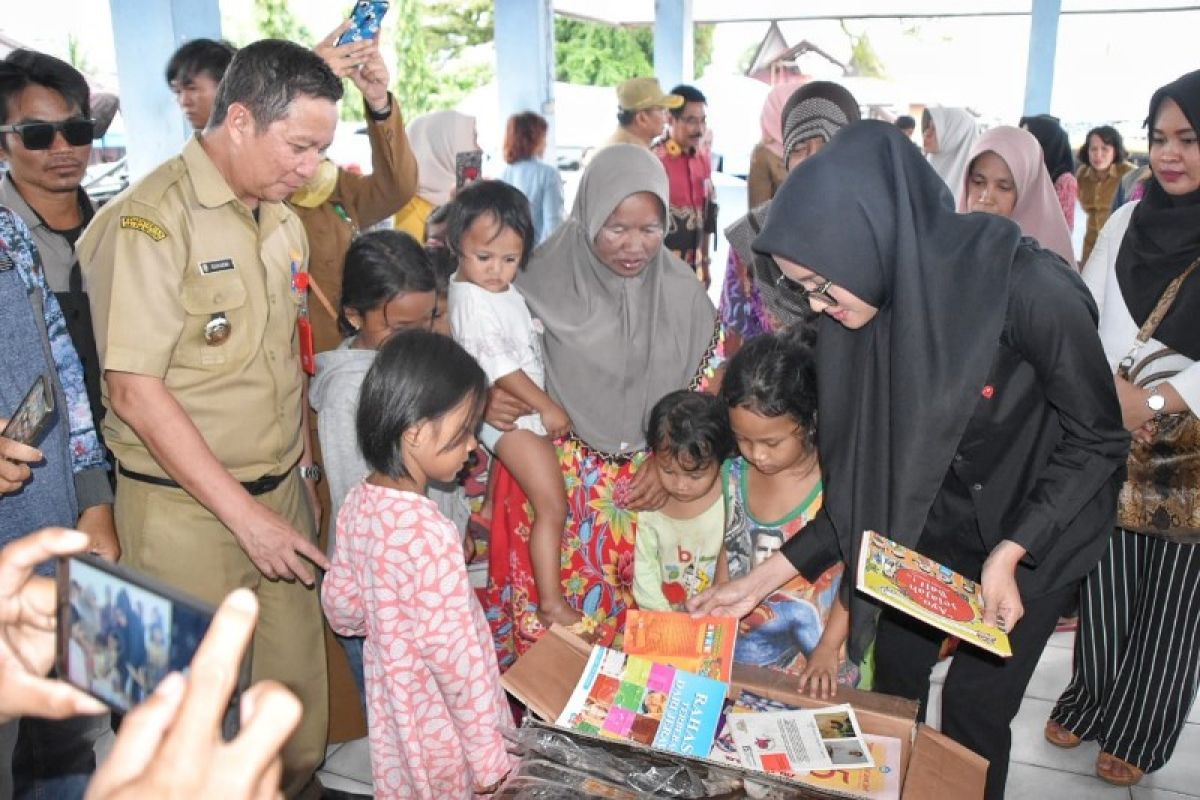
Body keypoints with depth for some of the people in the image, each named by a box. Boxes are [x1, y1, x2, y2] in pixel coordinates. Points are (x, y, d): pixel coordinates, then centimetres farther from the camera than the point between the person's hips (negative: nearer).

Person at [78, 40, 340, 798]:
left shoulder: (283, 222, 9)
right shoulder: (149, 221, -14)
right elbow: (136, 392, -17)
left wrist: (303, 475, 14)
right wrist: (243, 513, -17)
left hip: (282, 495, 6)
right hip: (187, 513, -6)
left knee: (300, 700, 14)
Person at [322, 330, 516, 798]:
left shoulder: (357, 504, -6)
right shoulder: (429, 535, -30)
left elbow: (341, 609, 5)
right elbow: (451, 654, -26)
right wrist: (490, 756, -16)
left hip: (392, 706, 7)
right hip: (442, 724, -7)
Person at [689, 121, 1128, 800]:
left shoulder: (1028, 287, -30)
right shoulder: (867, 310, -14)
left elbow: (1097, 439, -17)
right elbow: (863, 477, -7)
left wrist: (1010, 553, -26)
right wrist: (764, 578, -10)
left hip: (1039, 524, -4)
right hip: (935, 517, 4)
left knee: (974, 707, 2)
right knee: (893, 673, 11)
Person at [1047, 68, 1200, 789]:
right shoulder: (1129, 220, 3)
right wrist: (1107, 389, -10)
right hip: (1112, 436, 3)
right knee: (1104, 581, 11)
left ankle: (1139, 735, 27)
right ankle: (1088, 702, 32)